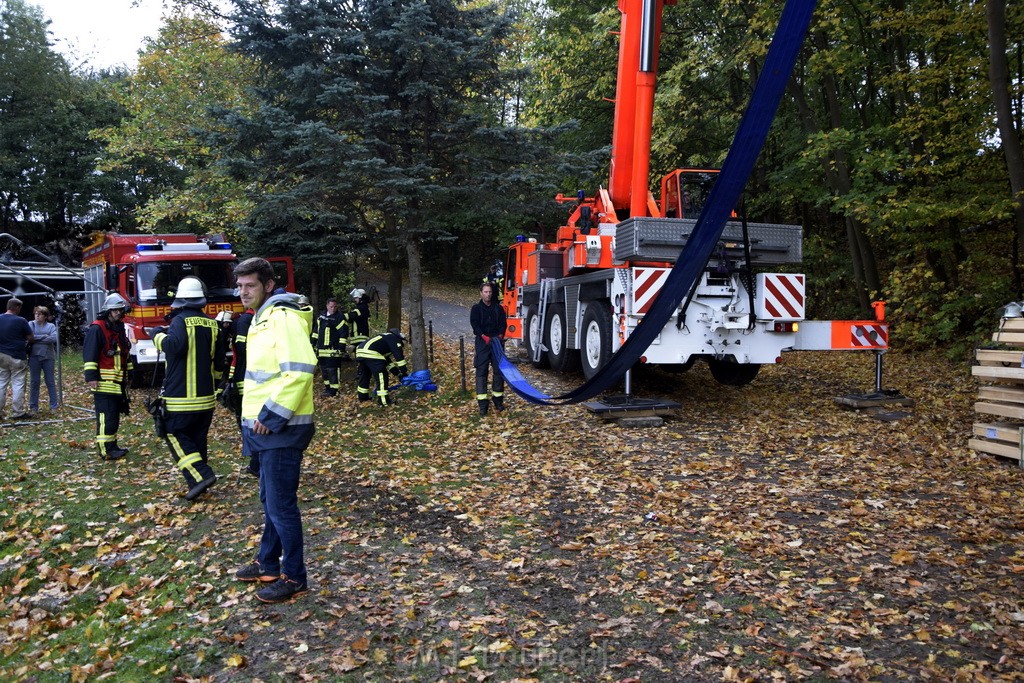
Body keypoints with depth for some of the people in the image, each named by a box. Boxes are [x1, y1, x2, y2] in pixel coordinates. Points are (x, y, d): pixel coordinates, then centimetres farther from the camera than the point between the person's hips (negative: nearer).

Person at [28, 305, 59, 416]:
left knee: (50, 382, 7)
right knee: (34, 382, 5)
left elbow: (54, 338, -13)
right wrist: (44, 337, -14)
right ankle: (33, 407, 13)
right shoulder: (31, 324, 4)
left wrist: (37, 338, -12)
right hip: (34, 356, 0)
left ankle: (54, 406, 14)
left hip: (48, 356, 0)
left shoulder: (51, 326, 3)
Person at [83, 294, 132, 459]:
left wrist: (128, 374, 24)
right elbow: (89, 354, -16)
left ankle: (112, 445, 21)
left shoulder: (119, 328, 16)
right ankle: (106, 450, -7)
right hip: (104, 382, -9)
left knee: (115, 416, 13)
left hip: (118, 382, 9)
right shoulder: (97, 329, -11)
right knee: (105, 416, -9)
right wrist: (91, 376, -21)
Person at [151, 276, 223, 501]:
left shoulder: (181, 320, -11)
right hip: (206, 395, 6)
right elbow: (219, 361, 16)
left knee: (176, 435, 0)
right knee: (198, 438, 14)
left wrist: (157, 334, -10)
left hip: (181, 395, -6)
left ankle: (200, 476, -13)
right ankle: (197, 481, 19)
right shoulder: (212, 324, 9)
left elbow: (173, 345, -29)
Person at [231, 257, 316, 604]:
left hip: (281, 429, -10)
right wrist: (257, 418, 16)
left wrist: (272, 415, -23)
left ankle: (294, 579, 11)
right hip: (266, 428, 10)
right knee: (269, 500, 21)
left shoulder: (284, 317, -17)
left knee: (281, 504, -1)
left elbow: (300, 370, -27)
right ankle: (268, 563, 36)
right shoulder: (261, 318, 15)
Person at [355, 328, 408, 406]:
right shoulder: (394, 339, 7)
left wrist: (398, 373, 33)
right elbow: (398, 356, -2)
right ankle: (383, 400, -8)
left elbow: (388, 360, 36)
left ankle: (363, 397, 38)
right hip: (370, 353, -10)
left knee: (364, 375, 25)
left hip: (360, 351, 10)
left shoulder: (387, 338, 33)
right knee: (382, 376, -6)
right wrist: (404, 372, 1)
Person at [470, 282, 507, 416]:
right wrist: (484, 337, -19)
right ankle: (482, 403, -2)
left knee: (498, 371, 4)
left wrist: (500, 336, -12)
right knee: (481, 372, -4)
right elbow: (474, 324, -6)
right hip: (482, 343, -2)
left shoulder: (498, 308, 12)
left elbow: (503, 324, 6)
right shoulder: (476, 308, 4)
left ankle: (498, 400, 15)